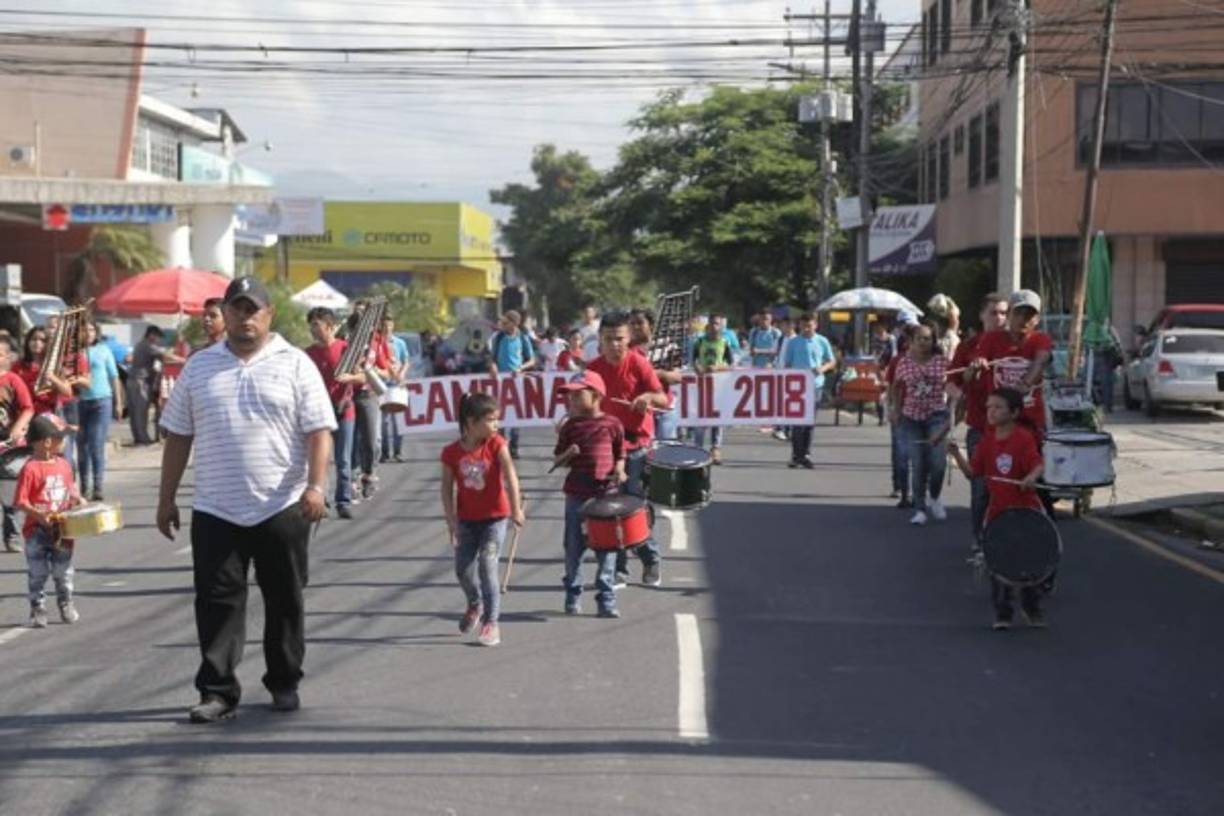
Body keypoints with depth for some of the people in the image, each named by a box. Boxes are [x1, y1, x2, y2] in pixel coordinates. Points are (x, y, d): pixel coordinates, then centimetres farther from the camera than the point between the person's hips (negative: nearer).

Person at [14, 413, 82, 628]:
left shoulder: (63, 465, 3)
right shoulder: (31, 468, -16)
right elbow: (20, 502, -17)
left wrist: (78, 501, -3)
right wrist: (39, 515, -27)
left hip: (62, 531, 5)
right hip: (37, 532, -5)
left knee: (63, 572, 16)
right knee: (38, 573, 2)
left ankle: (66, 605, 30)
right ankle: (38, 610, 10)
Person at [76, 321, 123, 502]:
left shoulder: (103, 350, 5)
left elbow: (114, 377, 10)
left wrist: (118, 402, 8)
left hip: (102, 401, -1)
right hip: (80, 402, 1)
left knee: (97, 445, -7)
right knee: (83, 446, 6)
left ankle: (97, 487, -5)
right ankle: (84, 487, 13)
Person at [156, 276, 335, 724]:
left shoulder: (295, 365, 0)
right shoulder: (199, 367, 9)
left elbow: (319, 432, -6)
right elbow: (178, 436, 12)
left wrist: (316, 486, -19)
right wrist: (166, 498, 10)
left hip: (282, 508, -2)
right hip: (215, 510, 2)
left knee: (285, 600, 8)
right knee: (217, 601, -1)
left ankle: (285, 683, 22)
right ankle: (217, 691, 4)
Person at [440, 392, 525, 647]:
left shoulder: (496, 445, -11)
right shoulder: (452, 452, -8)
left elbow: (510, 476, -18)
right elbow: (447, 488, -2)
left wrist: (516, 509, -25)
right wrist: (451, 521, -7)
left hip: (494, 517, -3)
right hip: (466, 520, 3)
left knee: (487, 566, -11)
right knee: (463, 569, 7)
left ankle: (491, 622, -2)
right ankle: (475, 605, 38)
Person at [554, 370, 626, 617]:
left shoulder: (612, 425, 1)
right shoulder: (570, 426, 3)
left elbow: (619, 455, 11)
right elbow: (557, 462, 7)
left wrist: (619, 470, -9)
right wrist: (568, 455, -14)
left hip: (606, 494, -1)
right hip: (576, 495, 1)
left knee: (606, 549, 3)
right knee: (573, 548, 7)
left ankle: (606, 600, 10)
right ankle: (573, 597, 20)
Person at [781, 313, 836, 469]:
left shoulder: (822, 342, 6)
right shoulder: (793, 342, 2)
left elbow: (832, 362, 12)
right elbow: (786, 365, 6)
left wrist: (823, 368, -9)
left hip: (815, 385, 2)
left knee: (810, 422, 6)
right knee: (797, 422, -6)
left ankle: (806, 455, 14)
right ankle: (796, 455, 0)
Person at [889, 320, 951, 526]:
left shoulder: (942, 361, -2)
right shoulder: (904, 363, 1)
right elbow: (898, 389, 13)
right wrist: (896, 411, 9)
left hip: (937, 416, -1)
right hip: (912, 417, 1)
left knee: (938, 461, -15)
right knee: (917, 465, 1)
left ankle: (935, 498, 14)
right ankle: (919, 509, 13)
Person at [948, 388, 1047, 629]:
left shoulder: (1023, 438, -11)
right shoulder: (987, 441, 4)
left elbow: (1038, 464, -20)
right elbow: (972, 472, 3)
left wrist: (1032, 476, -41)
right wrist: (957, 455, -12)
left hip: (1025, 508, -4)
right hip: (997, 509, 4)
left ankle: (1032, 608, 26)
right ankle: (1002, 612, 14)